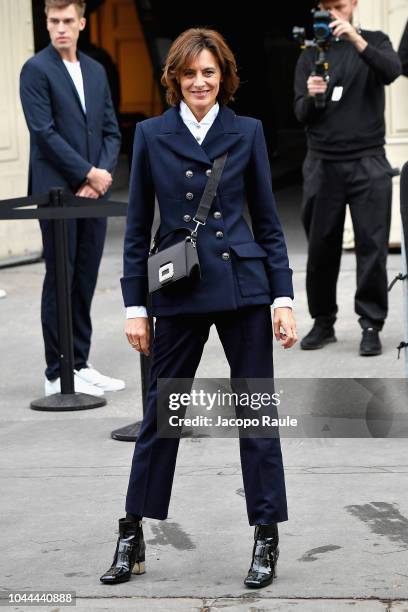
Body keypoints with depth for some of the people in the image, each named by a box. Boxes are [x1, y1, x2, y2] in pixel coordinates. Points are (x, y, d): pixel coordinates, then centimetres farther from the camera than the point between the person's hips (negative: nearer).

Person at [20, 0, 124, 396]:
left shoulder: (96, 72, 15)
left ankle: (79, 365, 16)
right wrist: (88, 173, -13)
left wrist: (102, 176, -4)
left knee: (85, 282, 8)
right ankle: (57, 375, 3)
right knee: (59, 282, -2)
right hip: (58, 192, -6)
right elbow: (44, 132, -12)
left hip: (94, 191, 6)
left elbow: (111, 132, 12)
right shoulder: (36, 70, -4)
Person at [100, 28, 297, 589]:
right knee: (160, 412, 7)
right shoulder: (151, 135, 4)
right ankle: (132, 538, 18)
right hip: (177, 292, 0)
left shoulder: (247, 132, 4)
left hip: (243, 287, 0)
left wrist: (283, 297, 0)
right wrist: (135, 305, 2)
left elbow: (268, 221, 6)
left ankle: (267, 539, 14)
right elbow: (137, 228, 6)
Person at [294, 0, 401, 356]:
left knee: (372, 246, -5)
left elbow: (392, 72, -15)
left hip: (368, 162, -2)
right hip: (323, 163, 2)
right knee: (321, 247, 4)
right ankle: (323, 322, 14)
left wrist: (357, 40, -27)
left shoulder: (374, 42, 7)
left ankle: (371, 325, 0)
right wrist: (311, 97, -17)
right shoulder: (310, 55, 11)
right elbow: (301, 115, 5)